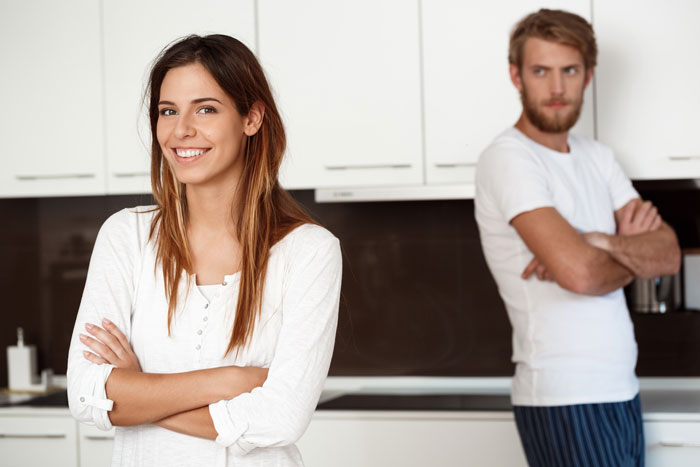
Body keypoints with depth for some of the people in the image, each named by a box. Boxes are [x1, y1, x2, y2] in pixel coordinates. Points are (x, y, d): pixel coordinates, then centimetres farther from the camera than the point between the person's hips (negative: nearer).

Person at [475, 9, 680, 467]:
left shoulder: (597, 156, 14)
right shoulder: (508, 159, -11)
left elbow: (669, 254, 3)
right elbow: (578, 271, -23)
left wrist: (601, 243, -16)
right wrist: (634, 256, -1)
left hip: (620, 392, 7)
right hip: (566, 400, -7)